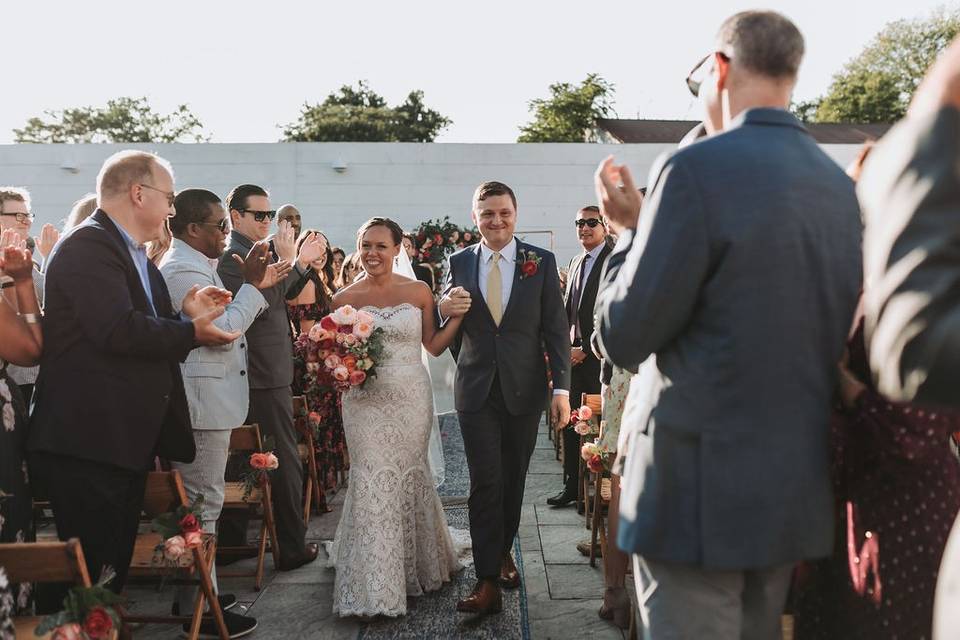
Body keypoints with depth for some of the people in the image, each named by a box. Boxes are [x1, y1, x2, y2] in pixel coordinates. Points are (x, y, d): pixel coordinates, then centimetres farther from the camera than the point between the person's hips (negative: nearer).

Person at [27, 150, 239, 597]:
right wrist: (192, 331, -15)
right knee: (88, 575, -3)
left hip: (126, 442, 10)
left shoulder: (136, 255, 18)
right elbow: (119, 330, -26)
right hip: (88, 443, -10)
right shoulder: (88, 245, -13)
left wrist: (185, 313, 1)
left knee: (116, 566, 16)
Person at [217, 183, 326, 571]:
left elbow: (279, 300, 15)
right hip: (265, 375, -10)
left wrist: (302, 264, 6)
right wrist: (289, 262, -21)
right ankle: (293, 549, 8)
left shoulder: (256, 253, 13)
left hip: (255, 374, 10)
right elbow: (262, 302, -25)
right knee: (286, 462, -1)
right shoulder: (232, 256, -14)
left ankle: (233, 543, 25)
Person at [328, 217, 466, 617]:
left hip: (411, 396, 1)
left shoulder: (418, 292, 1)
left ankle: (416, 565, 33)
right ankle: (376, 587, 8)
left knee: (410, 476, 12)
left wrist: (458, 316, -6)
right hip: (366, 399, -1)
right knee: (372, 481, -2)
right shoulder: (345, 299, 0)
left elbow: (434, 346, 6)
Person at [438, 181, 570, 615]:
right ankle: (487, 582, 2)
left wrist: (562, 388, -9)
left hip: (524, 389, 0)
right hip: (476, 390, 0)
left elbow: (556, 329, -3)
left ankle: (503, 552, 36)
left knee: (513, 479, 13)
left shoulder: (541, 262, -1)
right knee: (485, 482, -2)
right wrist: (445, 310, -15)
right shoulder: (459, 263, 3)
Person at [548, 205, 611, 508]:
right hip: (575, 355, 7)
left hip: (599, 356, -7)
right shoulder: (575, 263, 16)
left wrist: (586, 348, -12)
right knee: (570, 423, 9)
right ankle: (572, 486, 19)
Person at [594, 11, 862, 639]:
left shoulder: (698, 169, -16)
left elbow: (625, 338, -13)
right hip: (796, 491, 8)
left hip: (703, 491, -8)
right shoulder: (839, 185, 7)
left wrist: (633, 229, 1)